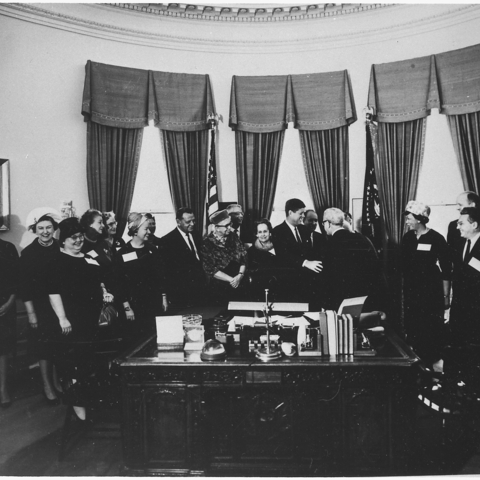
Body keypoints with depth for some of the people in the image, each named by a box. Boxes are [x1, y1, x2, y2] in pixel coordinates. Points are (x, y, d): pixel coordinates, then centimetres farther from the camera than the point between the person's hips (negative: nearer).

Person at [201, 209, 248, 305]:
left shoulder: (234, 237, 1)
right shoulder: (207, 243, -12)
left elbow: (244, 258, 3)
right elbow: (210, 269, -14)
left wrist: (240, 275, -14)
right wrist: (231, 279, -16)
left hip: (239, 286, 4)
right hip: (219, 290, -4)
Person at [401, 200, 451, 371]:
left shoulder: (436, 238, -8)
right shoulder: (407, 238, 5)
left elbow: (446, 269, -6)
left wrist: (446, 295, -6)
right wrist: (403, 290, 9)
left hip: (431, 291, -4)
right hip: (411, 291, 4)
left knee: (432, 328, 1)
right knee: (412, 328, 5)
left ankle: (435, 360, 18)